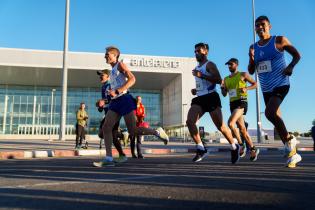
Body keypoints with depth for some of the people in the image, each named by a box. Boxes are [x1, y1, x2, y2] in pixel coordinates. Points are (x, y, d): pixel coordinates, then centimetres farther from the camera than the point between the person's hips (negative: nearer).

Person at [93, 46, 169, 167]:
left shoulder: (120, 65, 1)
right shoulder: (112, 71, 26)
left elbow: (132, 79, -15)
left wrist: (117, 91, -23)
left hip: (124, 99, -8)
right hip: (115, 102, 8)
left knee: (133, 131, -11)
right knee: (106, 127, -7)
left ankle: (157, 132, 10)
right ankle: (109, 158, -7)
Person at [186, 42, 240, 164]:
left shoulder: (209, 64, -3)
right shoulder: (197, 68, 23)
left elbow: (219, 80, -17)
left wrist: (201, 75, -21)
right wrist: (195, 90, 15)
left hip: (211, 97, -7)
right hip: (200, 98, 7)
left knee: (220, 126, -1)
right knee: (189, 122, -14)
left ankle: (234, 148, 21)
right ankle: (201, 149, -7)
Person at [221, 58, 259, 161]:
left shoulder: (243, 75, 4)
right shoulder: (226, 79, 18)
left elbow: (255, 84, 5)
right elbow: (224, 94, 19)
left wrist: (246, 88, -12)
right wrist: (222, 87, -1)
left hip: (241, 102, -6)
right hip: (232, 103, 7)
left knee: (231, 123, -25)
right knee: (242, 128, 8)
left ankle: (241, 145, -9)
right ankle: (253, 150, 19)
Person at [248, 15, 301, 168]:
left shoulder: (279, 40, -3)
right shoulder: (253, 47, 10)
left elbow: (297, 55, 3)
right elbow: (251, 71, 9)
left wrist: (291, 66, -17)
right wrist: (251, 59, -10)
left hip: (281, 85, -6)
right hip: (266, 89, 6)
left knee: (269, 112, -28)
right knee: (276, 118, 9)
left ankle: (289, 140, -5)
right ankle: (292, 153, 22)